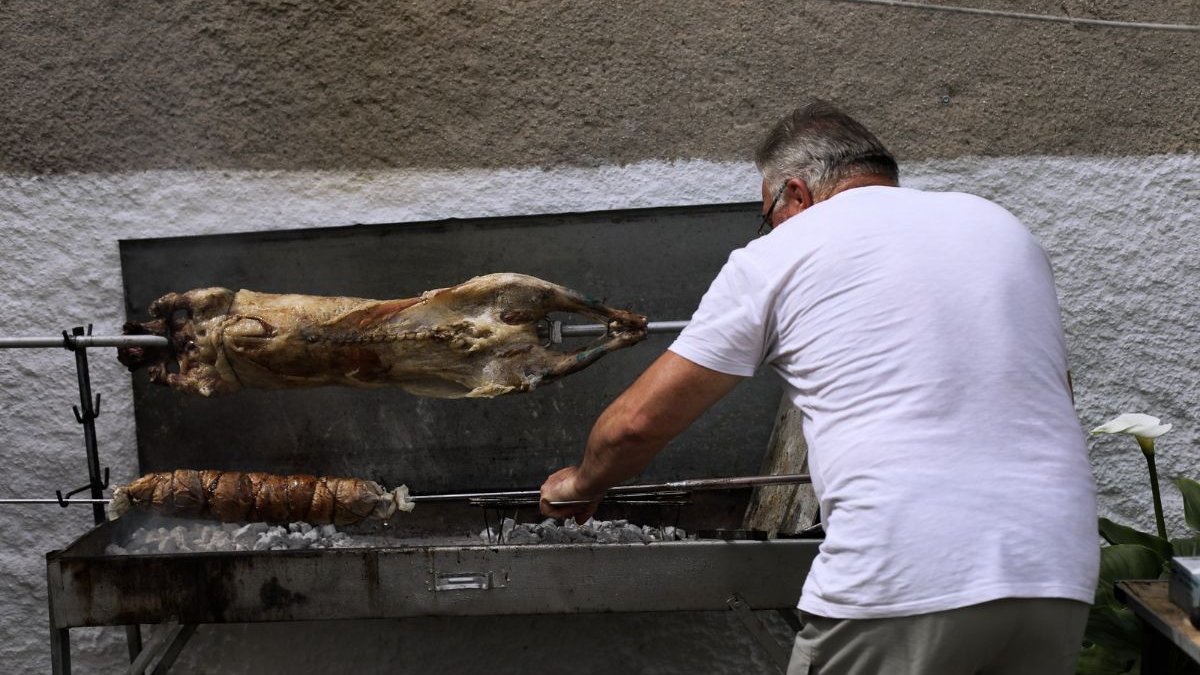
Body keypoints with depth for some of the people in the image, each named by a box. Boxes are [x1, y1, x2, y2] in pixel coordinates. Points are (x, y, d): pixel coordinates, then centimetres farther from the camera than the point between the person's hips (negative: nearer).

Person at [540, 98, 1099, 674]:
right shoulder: (1005, 228, 18)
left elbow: (638, 423, 5)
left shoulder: (776, 255, 3)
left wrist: (582, 484, 25)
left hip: (900, 583, -5)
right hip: (1057, 578, 6)